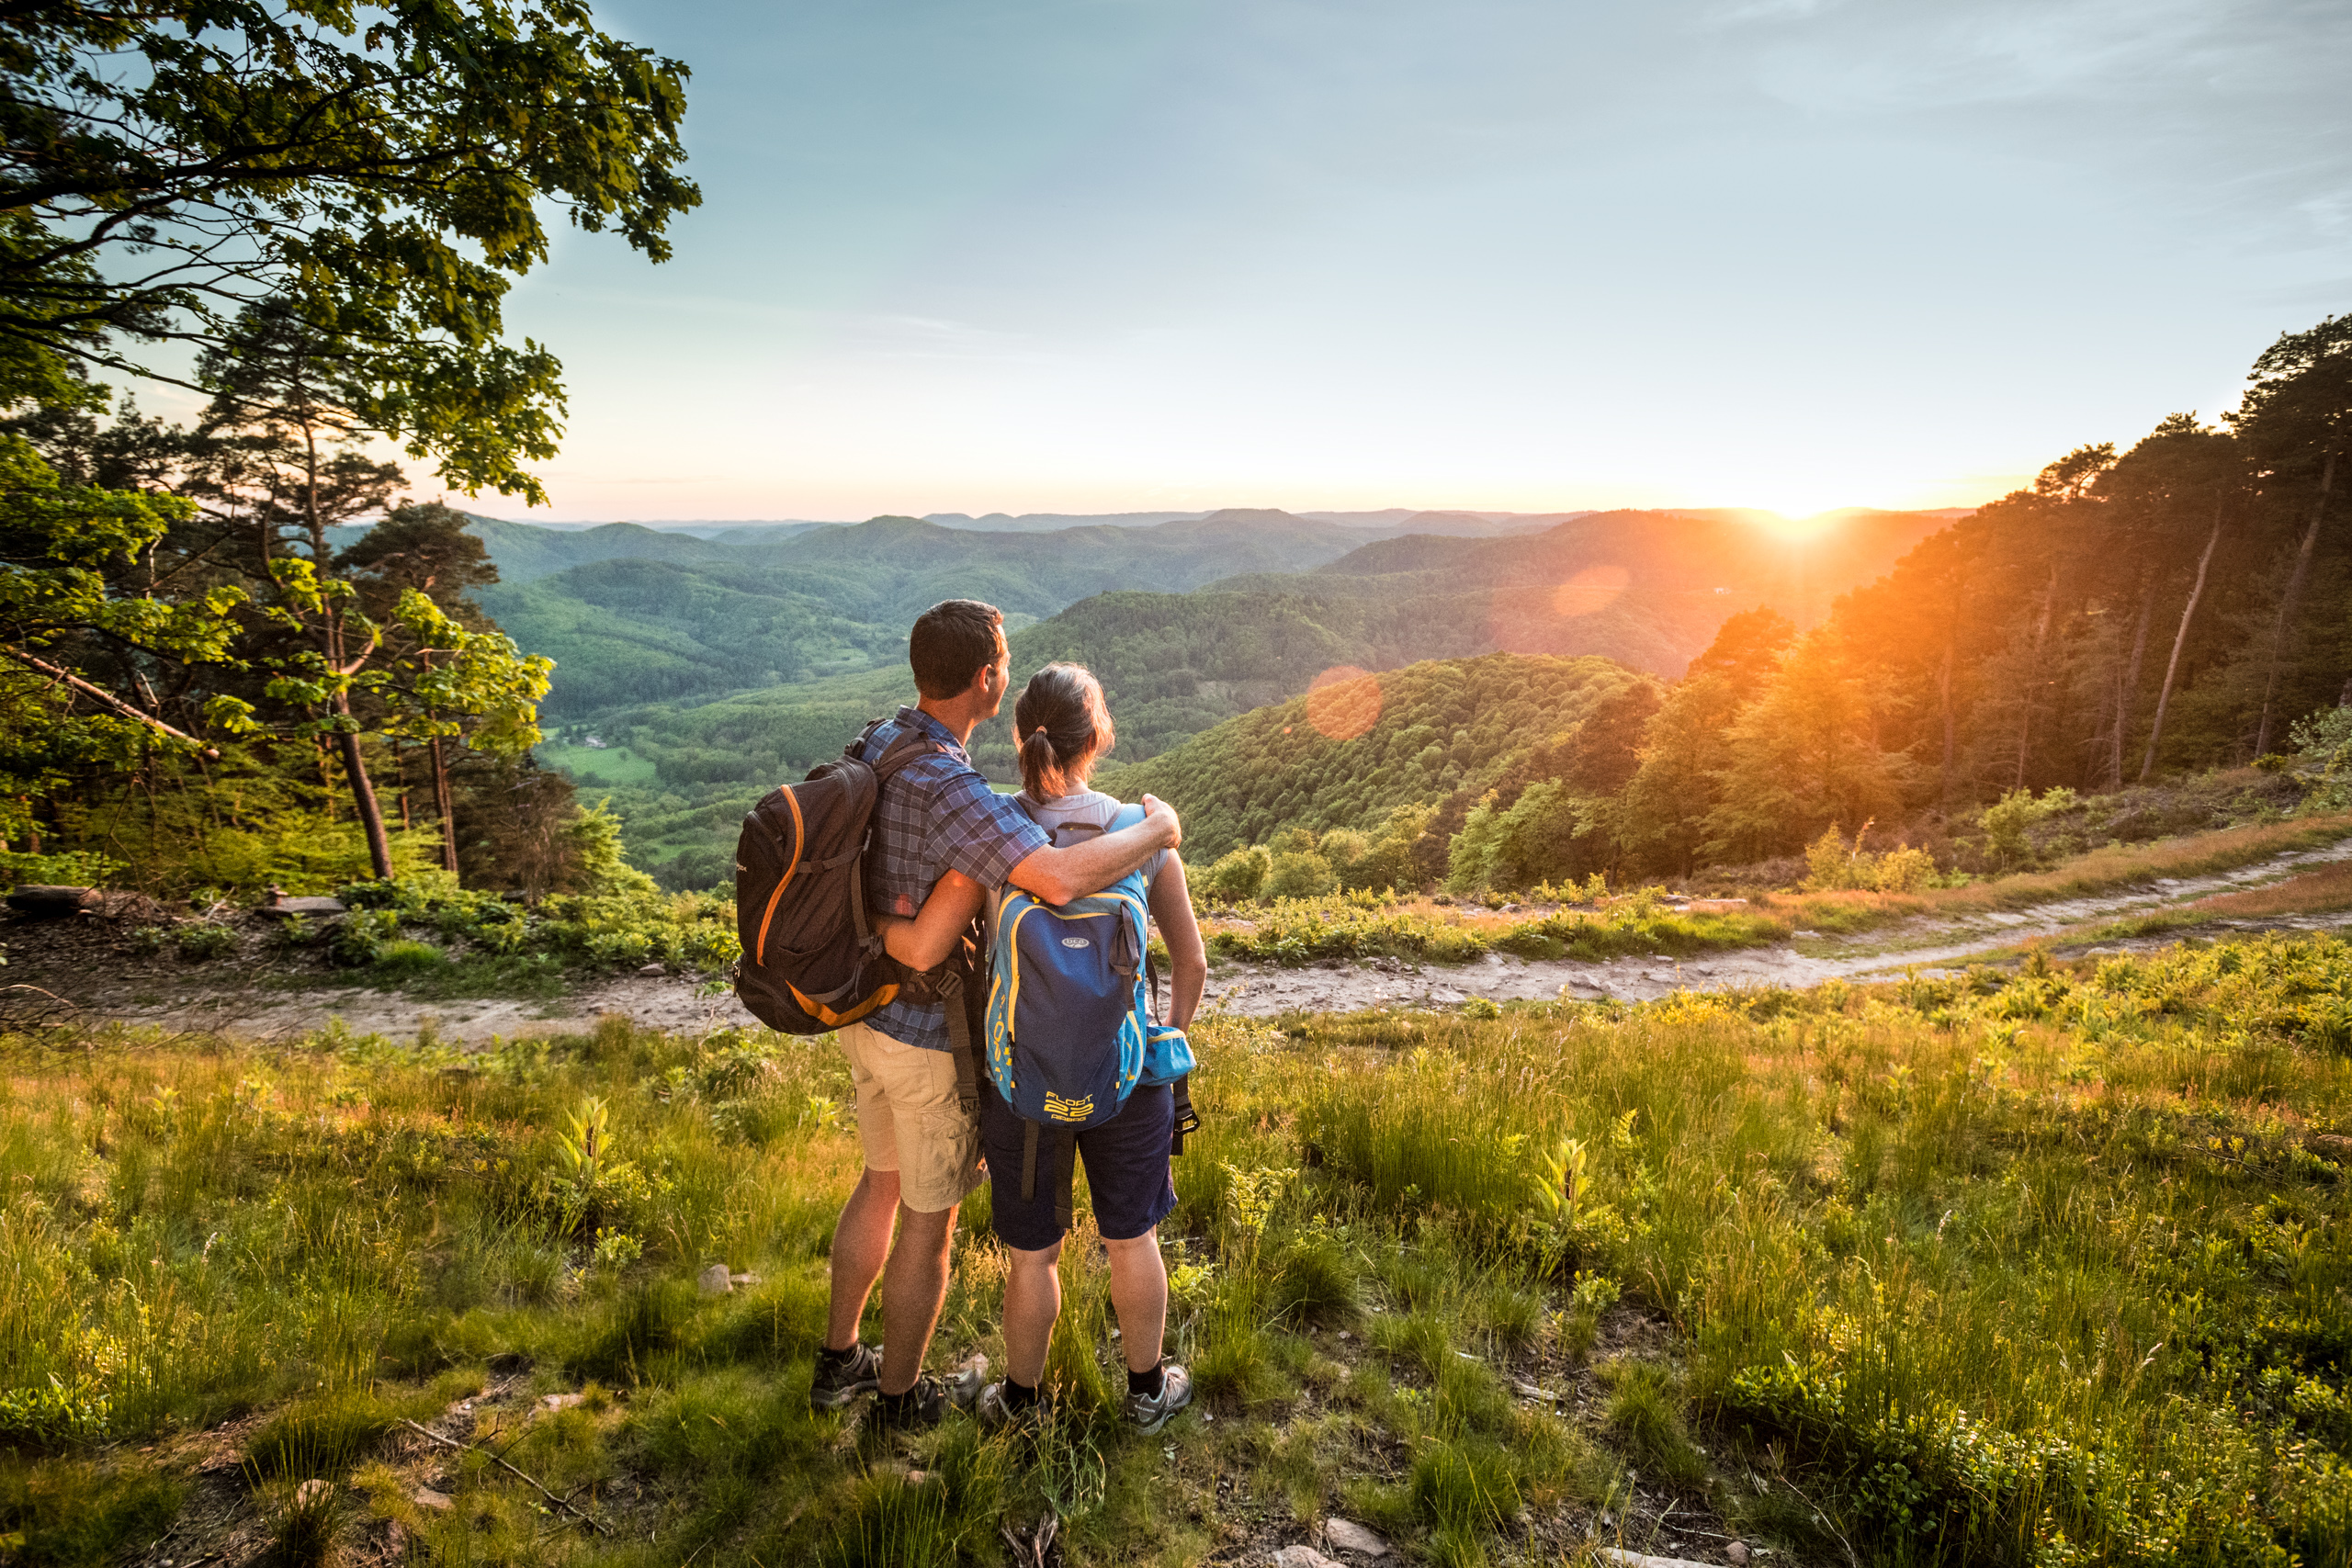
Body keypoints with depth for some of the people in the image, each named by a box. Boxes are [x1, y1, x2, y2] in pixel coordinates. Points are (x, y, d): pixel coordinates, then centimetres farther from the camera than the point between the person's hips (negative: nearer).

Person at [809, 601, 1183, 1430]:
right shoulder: (944, 785, -32)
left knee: (883, 1181, 28)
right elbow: (1061, 879, -44)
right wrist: (1155, 831, -27)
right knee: (930, 1218, 14)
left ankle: (839, 1359, 45)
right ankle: (900, 1390, 37)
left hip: (872, 1015, 9)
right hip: (937, 1040, -8)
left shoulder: (878, 744, -2)